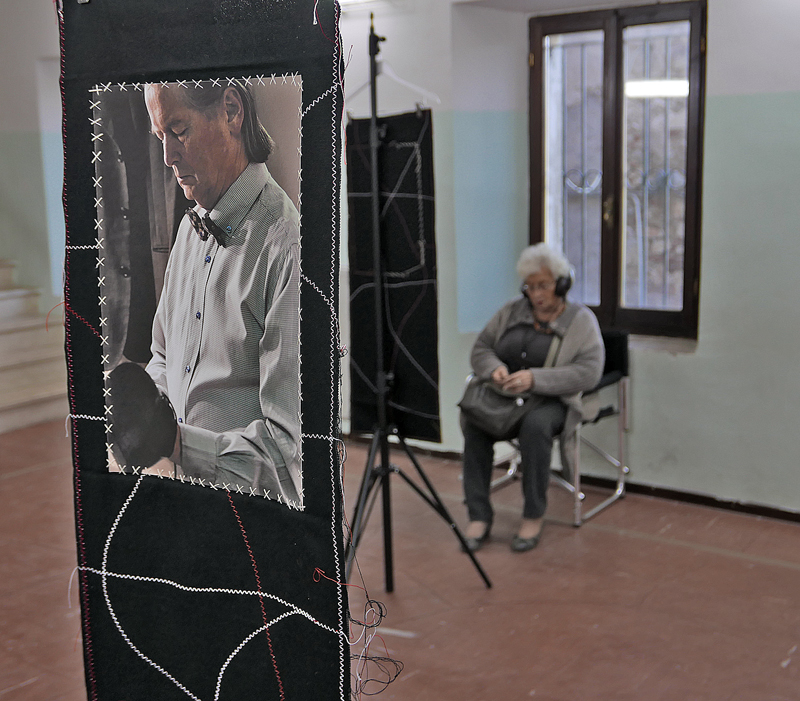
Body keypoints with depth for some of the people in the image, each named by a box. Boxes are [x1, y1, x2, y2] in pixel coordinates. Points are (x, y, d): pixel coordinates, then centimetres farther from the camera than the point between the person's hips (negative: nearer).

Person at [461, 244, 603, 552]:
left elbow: (589, 372, -12)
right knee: (473, 421, -29)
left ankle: (534, 516, -21)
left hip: (552, 400, -3)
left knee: (536, 424, -38)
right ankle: (479, 517, -23)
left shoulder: (581, 320, 1)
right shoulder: (512, 311, 13)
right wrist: (494, 368, -11)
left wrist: (534, 378, -23)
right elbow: (480, 349, 14)